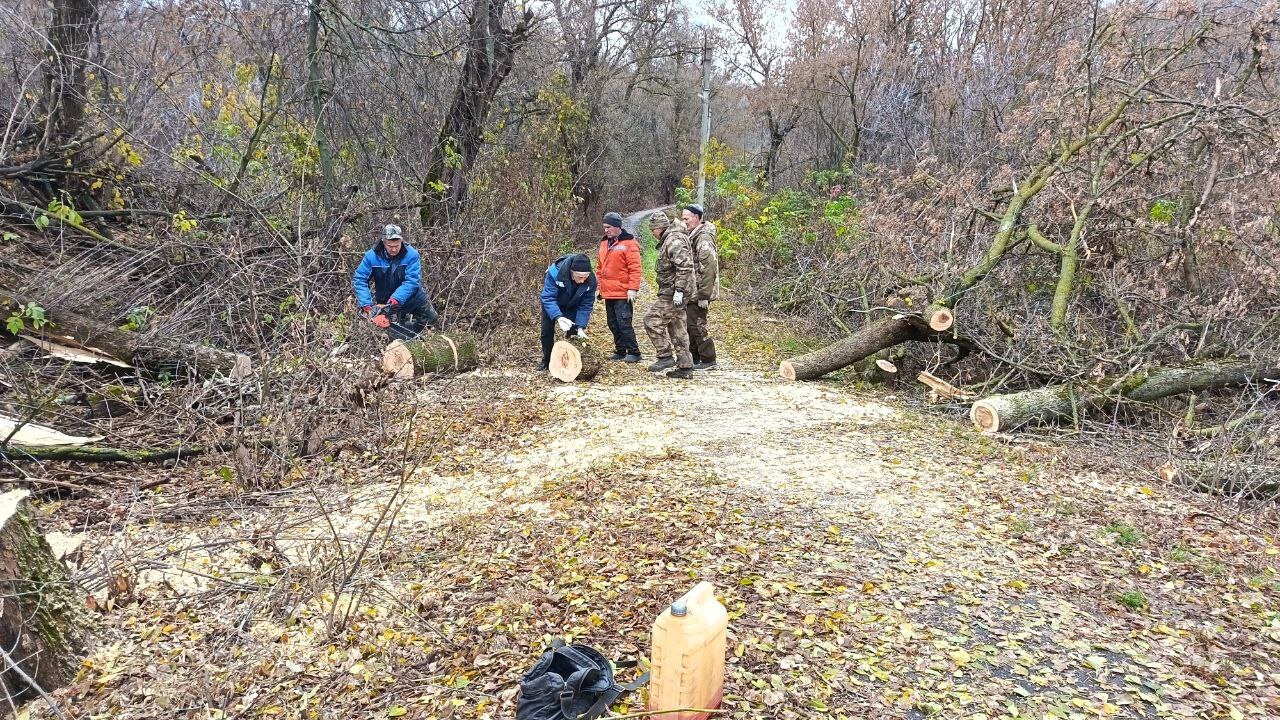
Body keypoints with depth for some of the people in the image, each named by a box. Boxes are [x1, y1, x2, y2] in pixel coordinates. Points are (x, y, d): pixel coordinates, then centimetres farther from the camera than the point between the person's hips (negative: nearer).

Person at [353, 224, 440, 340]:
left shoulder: (411, 255, -20)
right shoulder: (372, 256, -15)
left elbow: (411, 282, -26)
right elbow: (360, 280, -15)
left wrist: (394, 300, -37)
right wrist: (367, 305, -27)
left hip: (412, 298, 0)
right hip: (385, 303, 0)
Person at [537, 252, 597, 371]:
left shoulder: (591, 280, -33)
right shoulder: (555, 272, -42)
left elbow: (585, 305, -24)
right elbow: (548, 298, -41)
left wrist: (580, 327, -33)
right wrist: (558, 317, -55)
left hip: (572, 306, 1)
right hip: (552, 304, -1)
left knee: (573, 332, -8)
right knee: (547, 331, 0)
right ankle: (547, 361, 17)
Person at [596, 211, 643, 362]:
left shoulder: (629, 243, -9)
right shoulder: (605, 243, 14)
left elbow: (635, 269, -14)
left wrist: (633, 289, -19)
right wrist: (599, 286, 17)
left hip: (623, 294, -8)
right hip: (608, 293, 8)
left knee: (624, 324, -9)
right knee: (613, 324, 12)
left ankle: (634, 352, 1)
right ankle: (620, 351, 23)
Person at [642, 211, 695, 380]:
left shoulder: (674, 240, -16)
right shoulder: (667, 240, 18)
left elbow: (685, 266, -26)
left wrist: (679, 290, -26)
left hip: (673, 293, -11)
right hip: (672, 292, 11)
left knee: (652, 320, -9)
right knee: (677, 329, 11)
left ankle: (665, 357, -3)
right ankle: (685, 367, 15)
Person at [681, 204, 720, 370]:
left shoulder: (704, 238, -17)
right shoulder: (692, 236, 15)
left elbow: (709, 269, -23)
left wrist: (704, 296, -23)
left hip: (699, 293, -10)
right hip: (691, 292, 10)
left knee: (697, 325, -5)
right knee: (690, 325, 15)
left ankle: (708, 361, 5)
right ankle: (696, 359, 25)